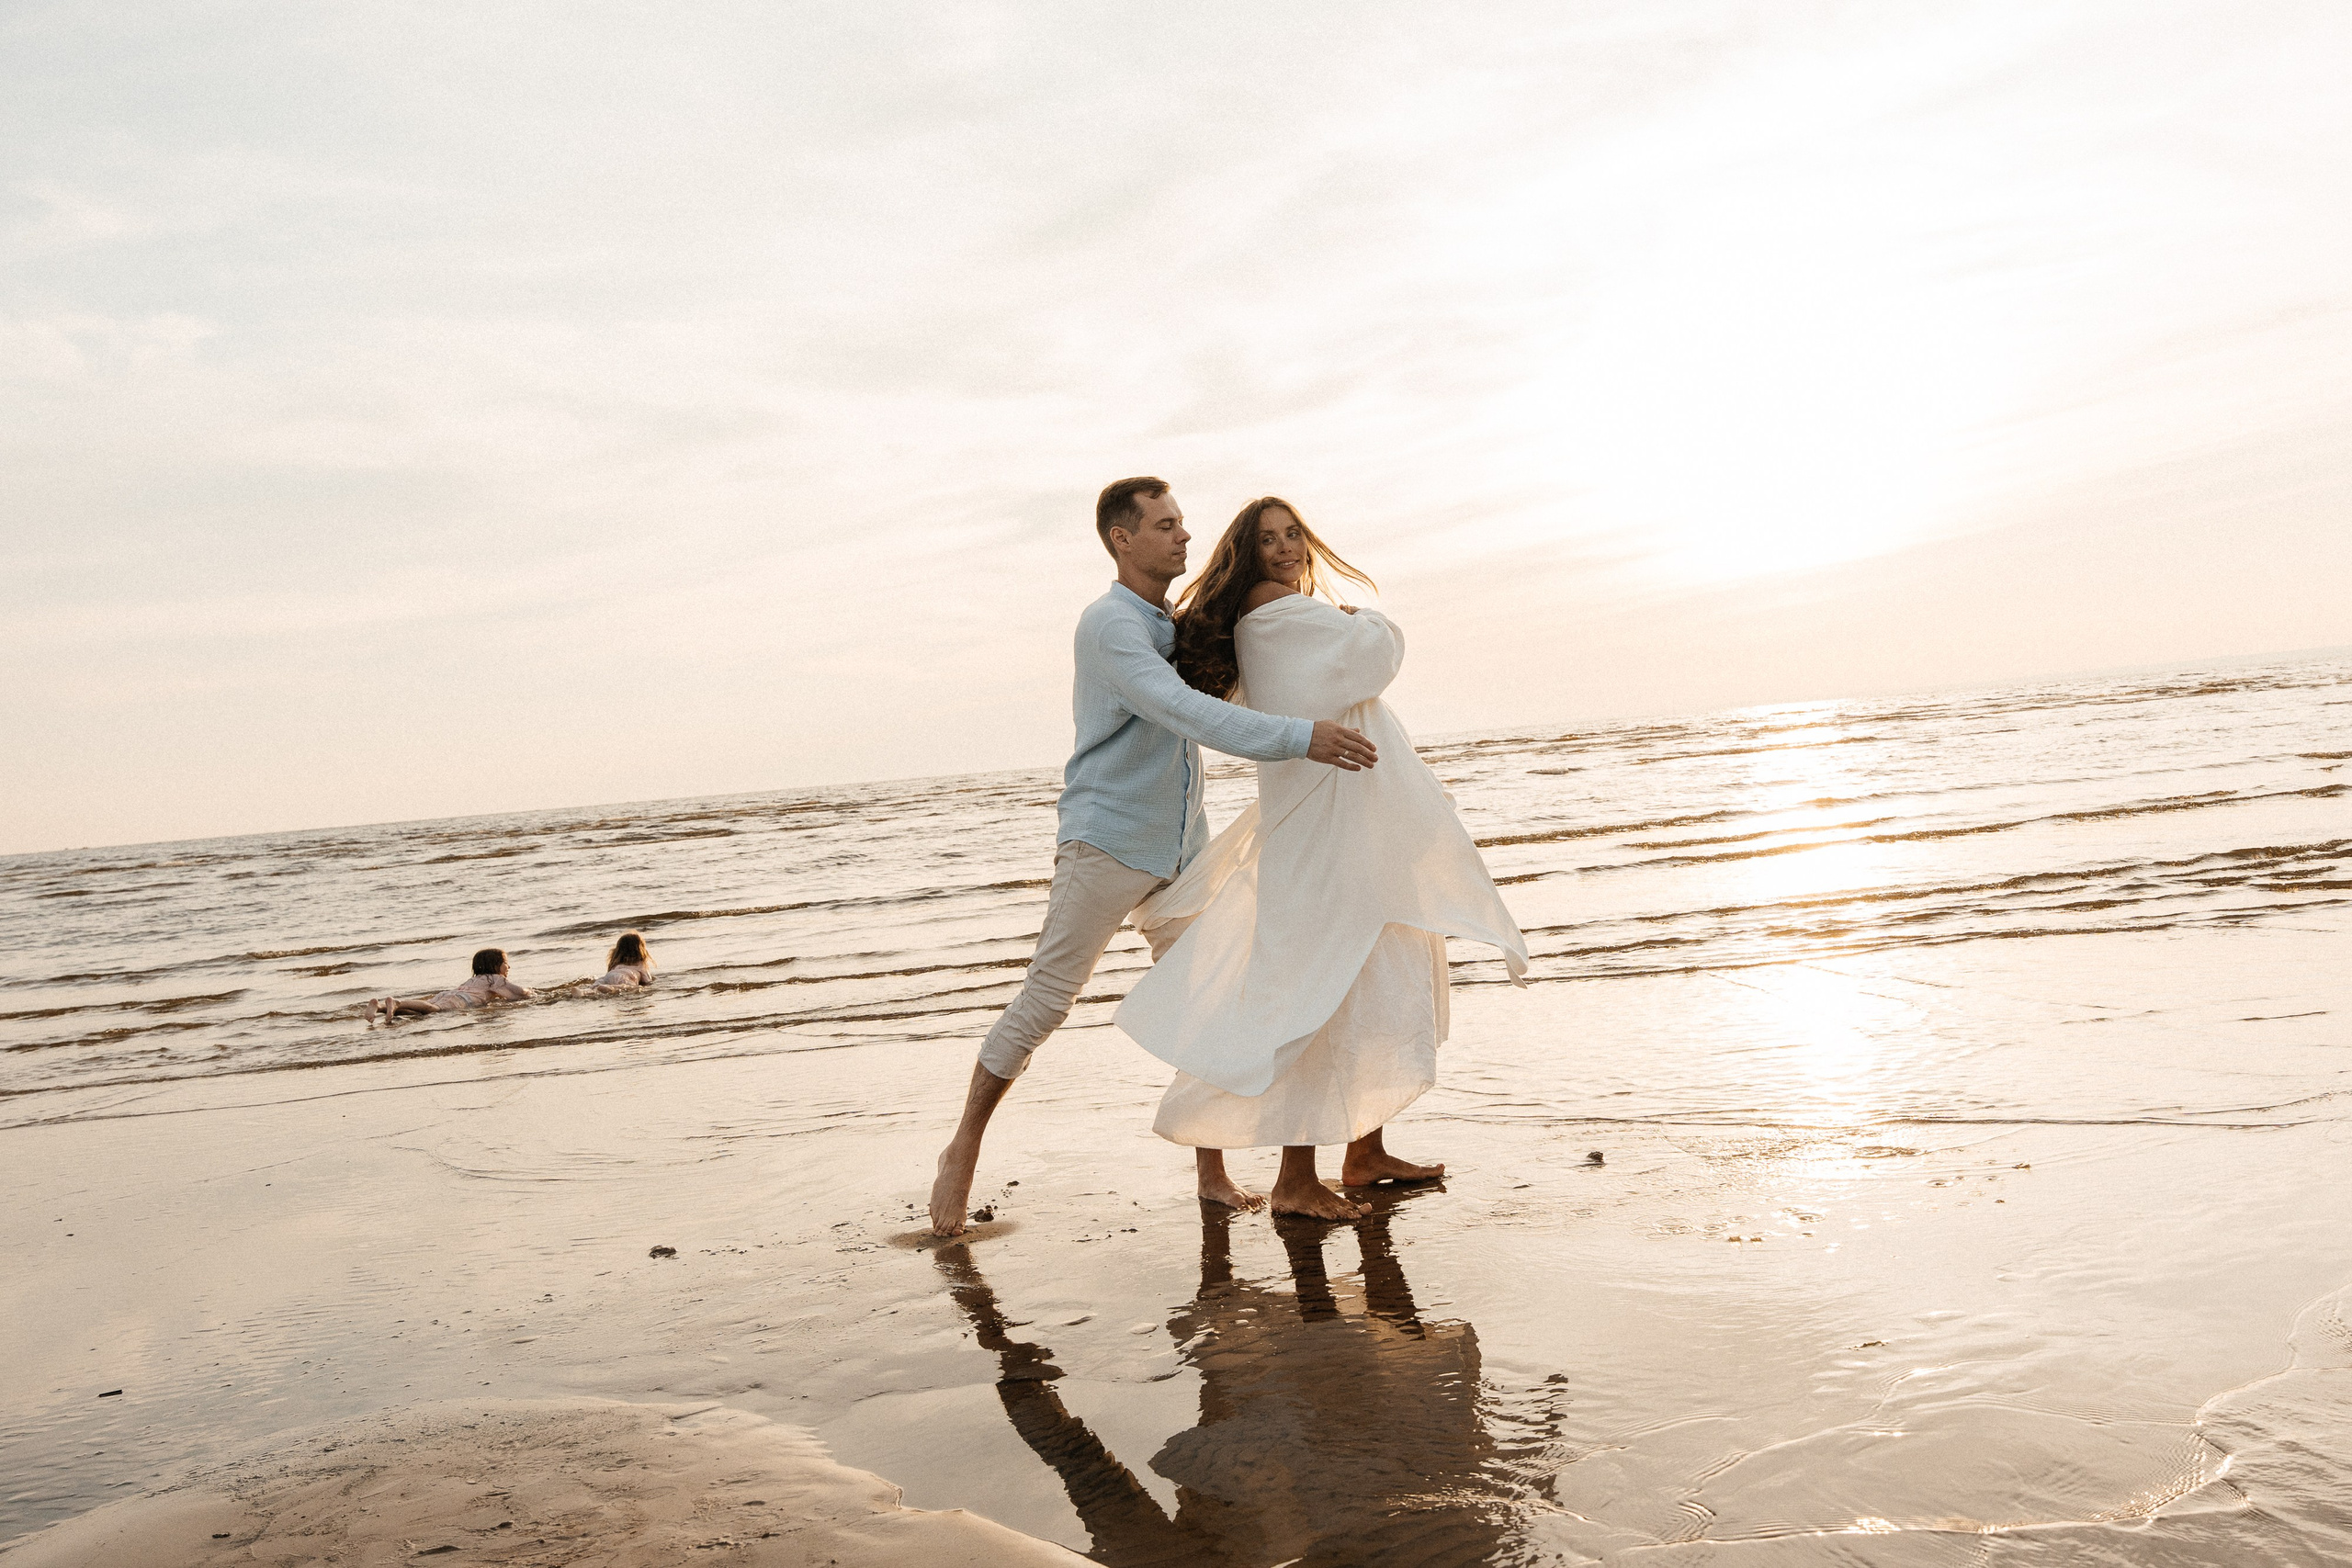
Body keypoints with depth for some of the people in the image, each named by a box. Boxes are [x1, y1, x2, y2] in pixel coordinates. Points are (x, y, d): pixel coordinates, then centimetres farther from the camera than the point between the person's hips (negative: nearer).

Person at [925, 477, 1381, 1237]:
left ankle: (1213, 1169, 13)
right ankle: (963, 1151, 12)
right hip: (1106, 847, -7)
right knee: (1042, 1004, -3)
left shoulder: (1178, 626, 14)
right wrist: (1298, 737, -36)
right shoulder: (1108, 624, -14)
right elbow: (1187, 714, -28)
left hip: (1181, 849, 8)